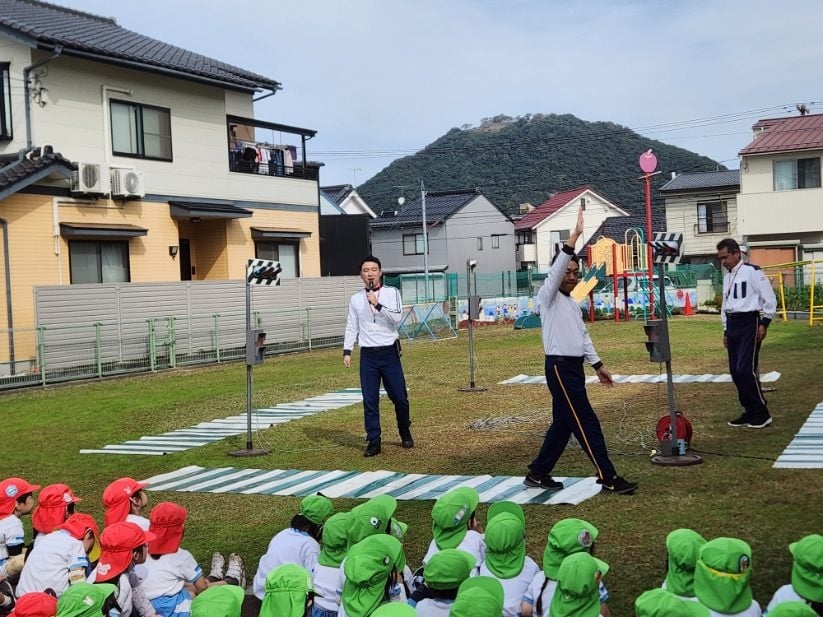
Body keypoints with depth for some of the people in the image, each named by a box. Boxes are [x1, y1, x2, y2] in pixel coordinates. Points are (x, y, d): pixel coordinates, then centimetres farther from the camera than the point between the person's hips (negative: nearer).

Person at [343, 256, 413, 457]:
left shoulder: (392, 293, 0)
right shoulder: (356, 299, 8)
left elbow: (396, 317, -13)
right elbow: (351, 327, 10)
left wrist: (378, 305, -23)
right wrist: (347, 351, 3)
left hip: (389, 352, -2)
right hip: (368, 355, 2)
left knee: (399, 397, 4)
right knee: (369, 400, 0)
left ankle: (405, 433, 26)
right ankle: (373, 442, 7)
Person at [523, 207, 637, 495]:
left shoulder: (574, 304, 19)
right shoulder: (548, 297, -7)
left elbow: (583, 336, 22)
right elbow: (557, 267, -23)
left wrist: (598, 365, 18)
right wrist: (575, 235, -29)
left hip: (574, 368, 9)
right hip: (560, 367, -9)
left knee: (563, 423, 12)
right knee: (587, 423, -8)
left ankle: (538, 473, 20)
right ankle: (608, 477, -4)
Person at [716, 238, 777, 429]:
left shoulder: (752, 271, -8)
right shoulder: (727, 276, 17)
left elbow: (769, 298, -9)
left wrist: (764, 323, -13)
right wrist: (726, 330, 21)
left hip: (750, 322, -8)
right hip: (732, 324, 8)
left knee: (745, 369, -14)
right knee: (735, 370, 6)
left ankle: (762, 413, -3)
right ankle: (750, 411, 15)